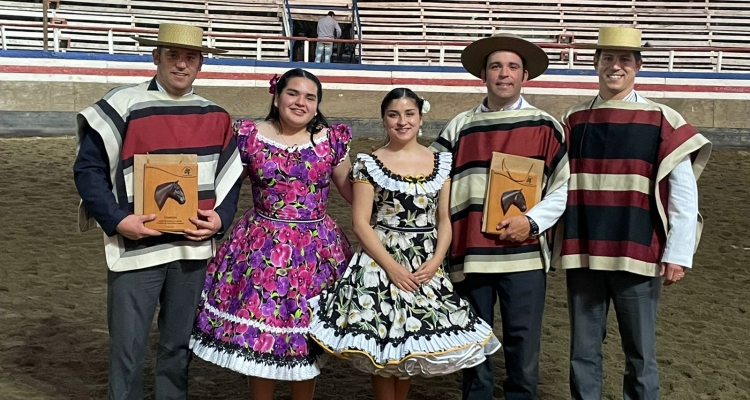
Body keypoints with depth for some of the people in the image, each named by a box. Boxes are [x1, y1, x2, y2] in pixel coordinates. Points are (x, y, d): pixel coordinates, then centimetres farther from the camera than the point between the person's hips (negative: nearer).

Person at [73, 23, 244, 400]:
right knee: (127, 350, 2)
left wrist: (220, 218, -3)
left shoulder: (214, 117, 8)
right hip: (136, 247, -3)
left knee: (179, 346, 14)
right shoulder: (122, 106, -5)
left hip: (193, 248, 4)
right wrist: (117, 220, -15)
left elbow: (229, 176, 14)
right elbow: (88, 168, -4)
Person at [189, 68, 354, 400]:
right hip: (261, 248, 0)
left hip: (315, 249, 1)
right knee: (257, 335, 5)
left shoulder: (330, 140, 1)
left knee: (308, 333, 10)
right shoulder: (250, 136, -1)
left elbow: (351, 191, 10)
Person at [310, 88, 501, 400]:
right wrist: (392, 266, -16)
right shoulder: (369, 163, -4)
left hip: (426, 267, 3)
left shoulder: (441, 162, 6)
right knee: (382, 346, 0)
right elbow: (360, 223, -8)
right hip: (380, 262, -3)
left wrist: (435, 261, -9)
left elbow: (445, 220, 7)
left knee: (413, 344, 10)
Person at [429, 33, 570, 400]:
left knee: (523, 347, 4)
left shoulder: (544, 126, 4)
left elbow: (564, 186, 1)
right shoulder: (460, 127, 8)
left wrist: (532, 221, -10)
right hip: (470, 254, 2)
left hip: (524, 254, -1)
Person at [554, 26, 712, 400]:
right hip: (582, 256, 2)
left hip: (637, 257, -2)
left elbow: (684, 190, -4)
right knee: (583, 351, 11)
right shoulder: (573, 120, 5)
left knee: (640, 353, 9)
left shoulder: (661, 120, -3)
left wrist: (678, 252, -8)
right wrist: (552, 243, 3)